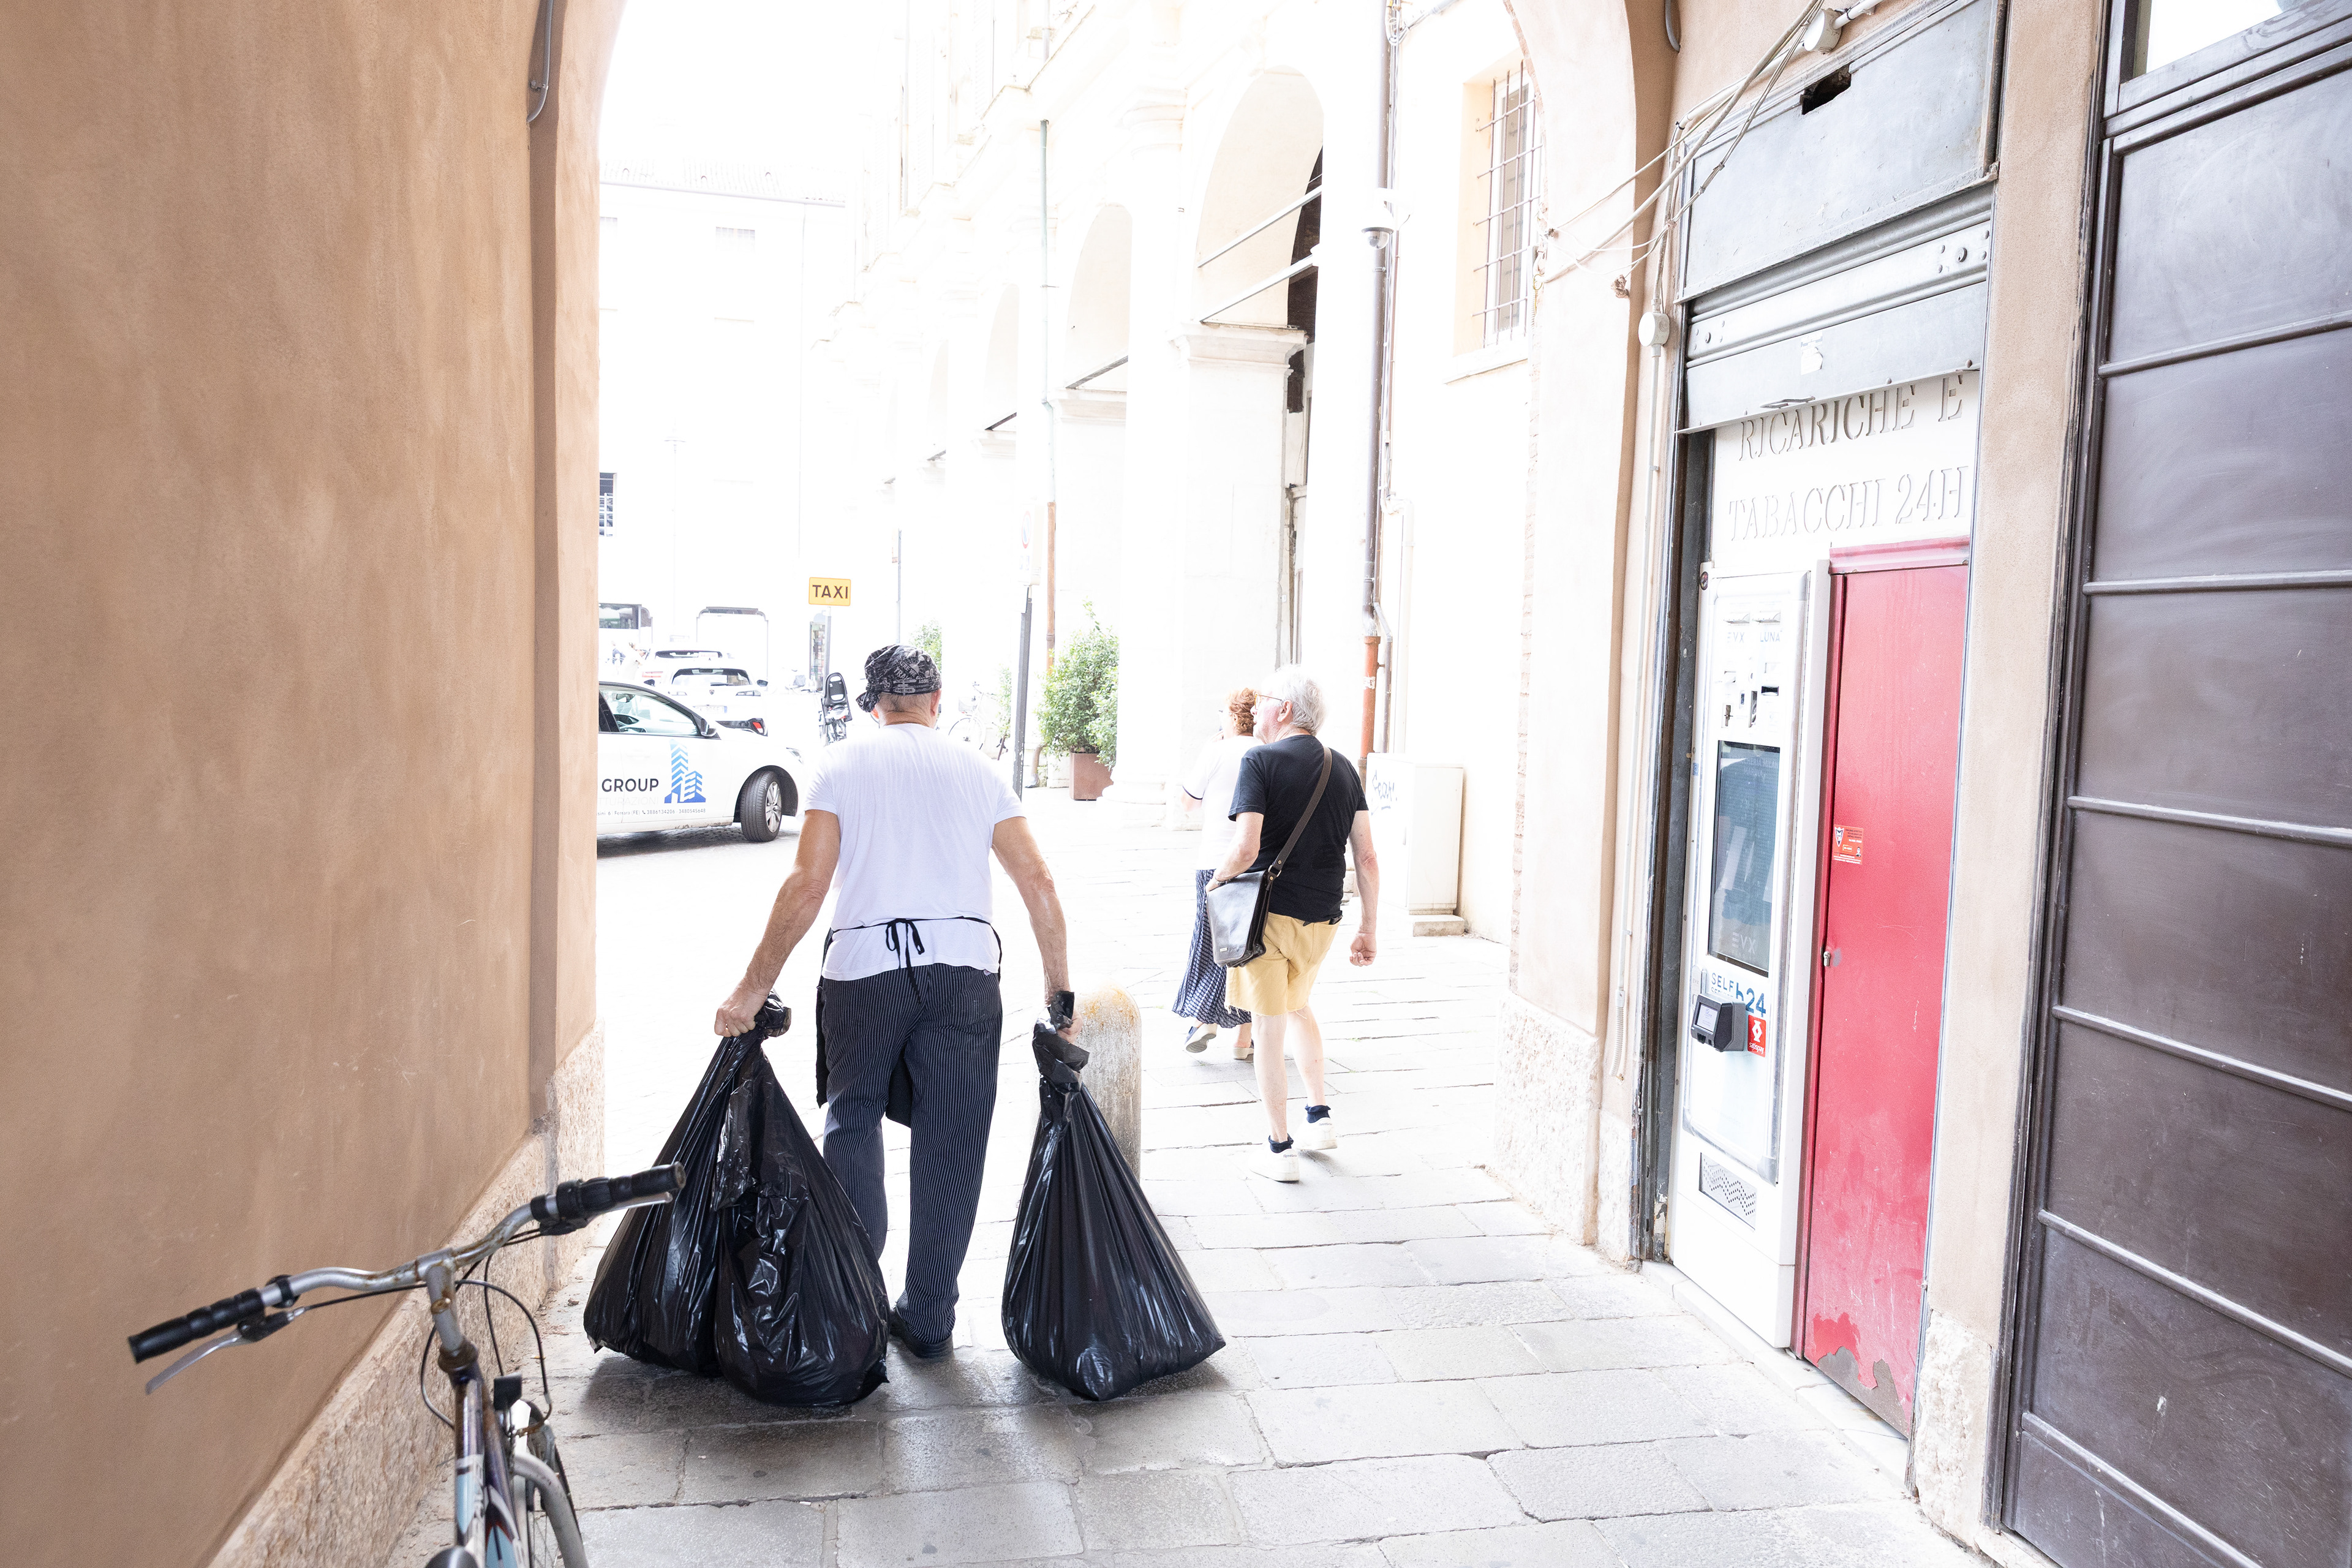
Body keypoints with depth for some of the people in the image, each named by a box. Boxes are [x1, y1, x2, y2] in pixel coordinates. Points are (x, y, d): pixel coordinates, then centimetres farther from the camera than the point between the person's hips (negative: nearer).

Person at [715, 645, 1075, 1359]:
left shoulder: (845, 763, 6)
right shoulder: (977, 769, 12)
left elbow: (806, 885, -4)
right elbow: (1038, 883, 6)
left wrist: (752, 989, 0)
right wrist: (1059, 993, 12)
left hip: (864, 964, -1)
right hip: (964, 967, 1)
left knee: (852, 1120, 21)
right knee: (949, 1148, 10)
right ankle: (928, 1321, 17)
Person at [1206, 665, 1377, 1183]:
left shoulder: (1261, 762, -11)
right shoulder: (1344, 768, 5)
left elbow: (1245, 850, -22)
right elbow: (1367, 858, 3)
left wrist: (1218, 878, -1)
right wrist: (1368, 929, 9)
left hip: (1269, 914, -5)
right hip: (1323, 919, 6)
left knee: (1270, 1032, 6)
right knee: (1297, 1006, 29)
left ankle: (1279, 1150, 13)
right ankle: (1320, 1117, 30)